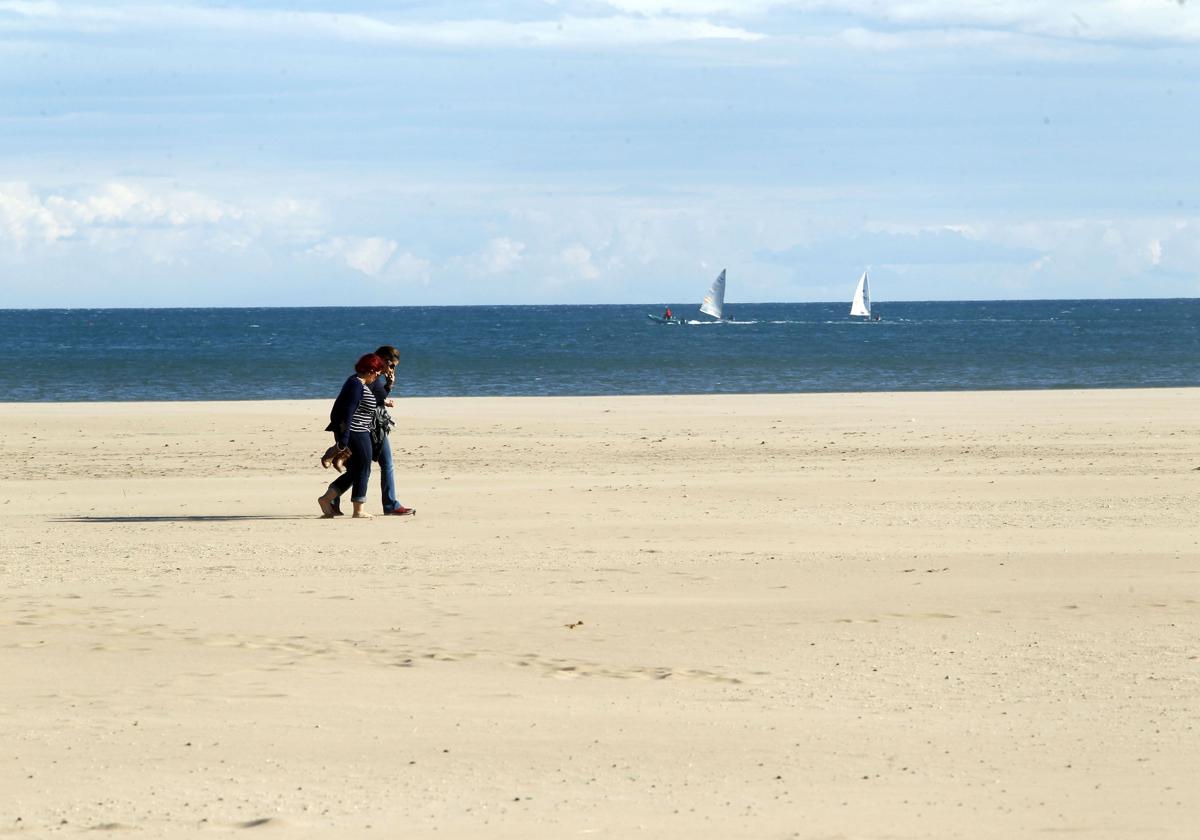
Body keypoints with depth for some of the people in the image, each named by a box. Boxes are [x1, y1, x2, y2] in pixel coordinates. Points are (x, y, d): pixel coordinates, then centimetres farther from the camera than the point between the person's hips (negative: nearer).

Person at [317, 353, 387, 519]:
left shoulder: (355, 382, 14)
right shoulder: (357, 385, -17)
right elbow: (348, 412, -21)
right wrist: (344, 440, -22)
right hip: (356, 435, -10)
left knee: (353, 472, 15)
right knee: (362, 471, 1)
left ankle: (327, 499, 13)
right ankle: (358, 510, 8)